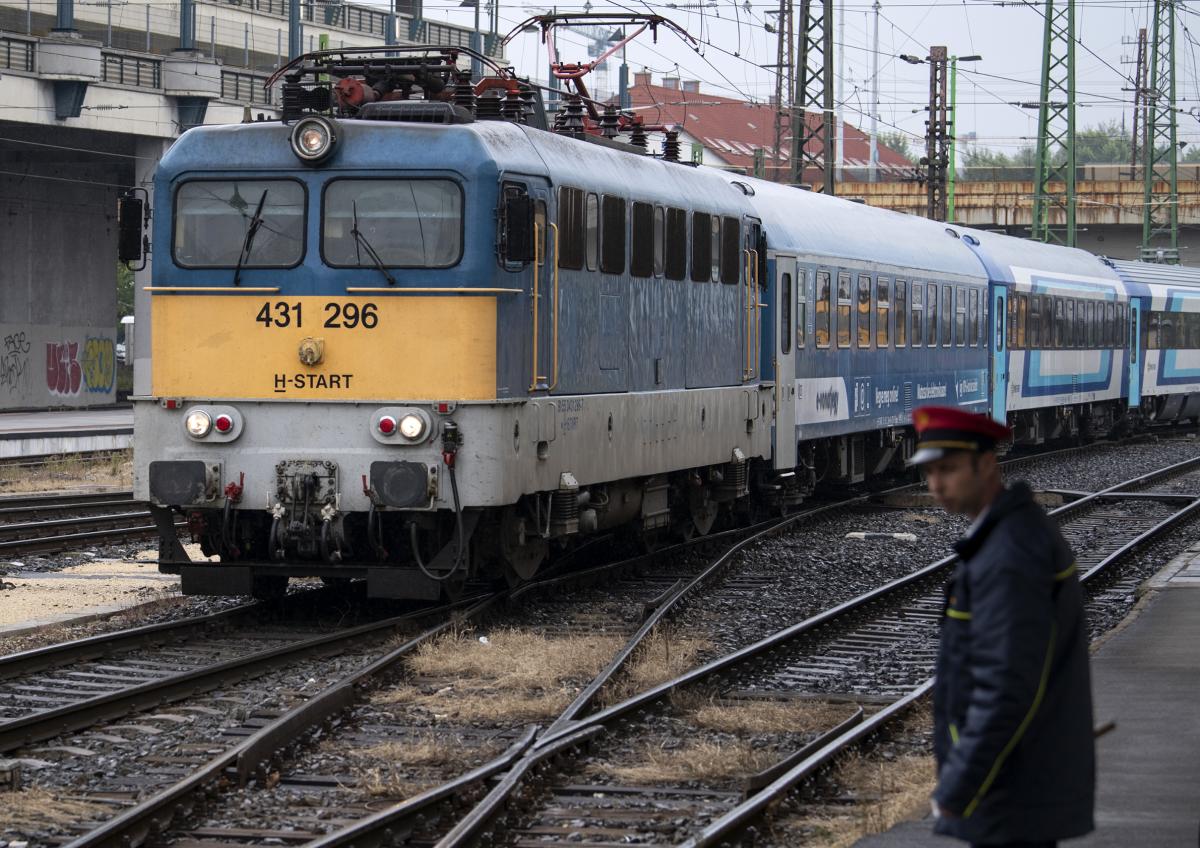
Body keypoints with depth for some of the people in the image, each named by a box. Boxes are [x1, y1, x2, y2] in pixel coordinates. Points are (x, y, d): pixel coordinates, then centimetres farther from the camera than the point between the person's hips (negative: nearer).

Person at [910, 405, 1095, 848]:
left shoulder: (1008, 556, -23)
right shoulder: (1027, 530, 11)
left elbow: (1007, 687, -27)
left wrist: (956, 792, -21)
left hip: (1012, 797, -10)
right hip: (1038, 779, 10)